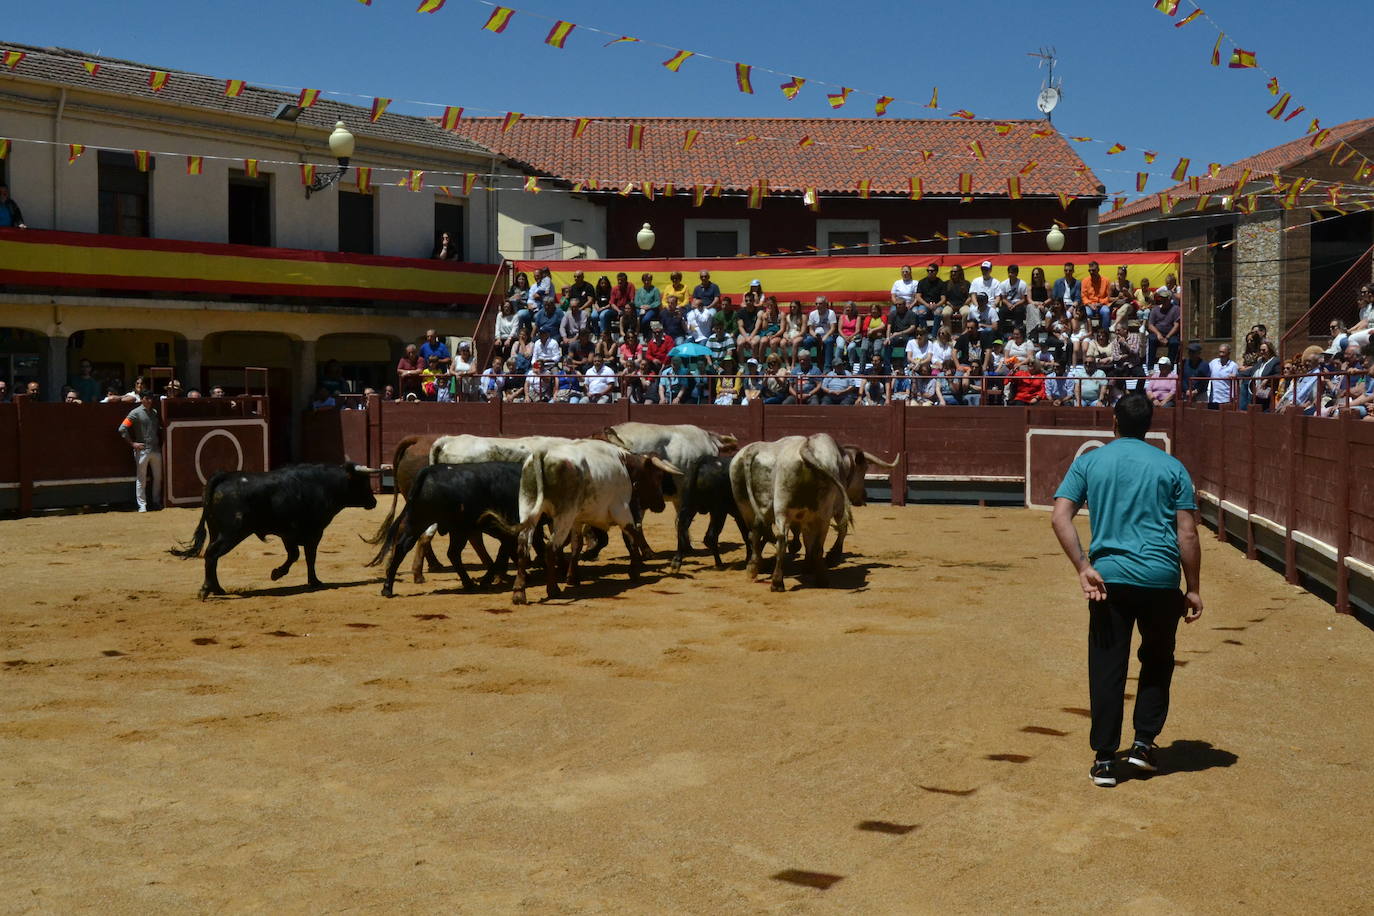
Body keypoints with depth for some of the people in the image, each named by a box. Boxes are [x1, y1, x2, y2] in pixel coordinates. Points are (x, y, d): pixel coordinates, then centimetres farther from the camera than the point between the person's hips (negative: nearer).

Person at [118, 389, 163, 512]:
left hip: (156, 450, 6)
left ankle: (156, 502, 24)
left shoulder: (154, 412, 11)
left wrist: (160, 441, 11)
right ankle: (142, 505, 4)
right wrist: (132, 443, -13)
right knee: (141, 479, 0)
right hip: (142, 450, -6)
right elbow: (122, 429, -13)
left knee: (158, 477, 12)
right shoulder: (135, 413, -7)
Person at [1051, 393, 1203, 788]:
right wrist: (1193, 588, 6)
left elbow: (1060, 516, -6)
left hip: (1108, 577, 0)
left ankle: (1104, 759, 7)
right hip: (1161, 578, 0)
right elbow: (1187, 533, 0)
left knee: (1106, 667, 5)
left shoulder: (1089, 462, 6)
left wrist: (1084, 568, -9)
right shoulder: (1172, 467, 5)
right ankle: (1144, 743, 18)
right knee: (1157, 660, 20)